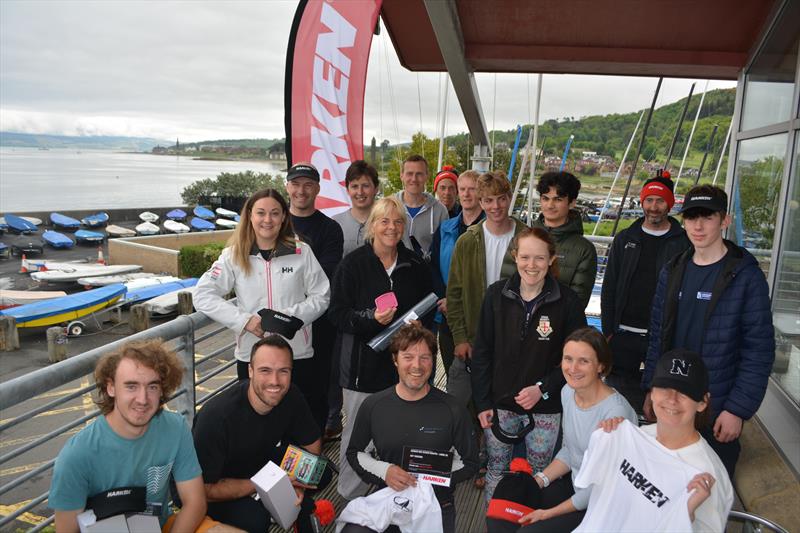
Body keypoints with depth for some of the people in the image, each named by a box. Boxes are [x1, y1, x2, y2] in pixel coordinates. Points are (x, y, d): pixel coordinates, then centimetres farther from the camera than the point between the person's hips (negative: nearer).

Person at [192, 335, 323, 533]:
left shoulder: (290, 396, -19)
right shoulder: (217, 415, -35)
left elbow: (312, 445, -4)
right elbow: (204, 488, -27)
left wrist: (299, 481, -21)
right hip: (219, 485, -5)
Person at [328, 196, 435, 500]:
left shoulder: (416, 266, 8)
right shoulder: (353, 264, -4)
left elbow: (428, 311, 15)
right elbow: (337, 313, -6)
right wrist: (371, 318, -22)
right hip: (363, 364, -3)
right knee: (358, 431, 4)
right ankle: (350, 497, 25)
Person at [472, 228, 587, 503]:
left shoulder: (567, 301, -10)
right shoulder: (497, 294, -6)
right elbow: (482, 352, -1)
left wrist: (543, 389, -15)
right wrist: (482, 402, -3)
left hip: (546, 408, -1)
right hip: (500, 402, 2)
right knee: (496, 468, 15)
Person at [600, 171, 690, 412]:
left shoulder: (683, 243, 0)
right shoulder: (625, 239, 7)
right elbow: (609, 288, 7)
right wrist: (608, 331, 2)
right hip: (624, 335, 2)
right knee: (617, 389, 9)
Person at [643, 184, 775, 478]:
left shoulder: (746, 276, -10)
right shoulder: (672, 271, 4)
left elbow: (760, 350, -11)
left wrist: (738, 409, -14)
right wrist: (651, 389, 6)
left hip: (718, 410, -4)